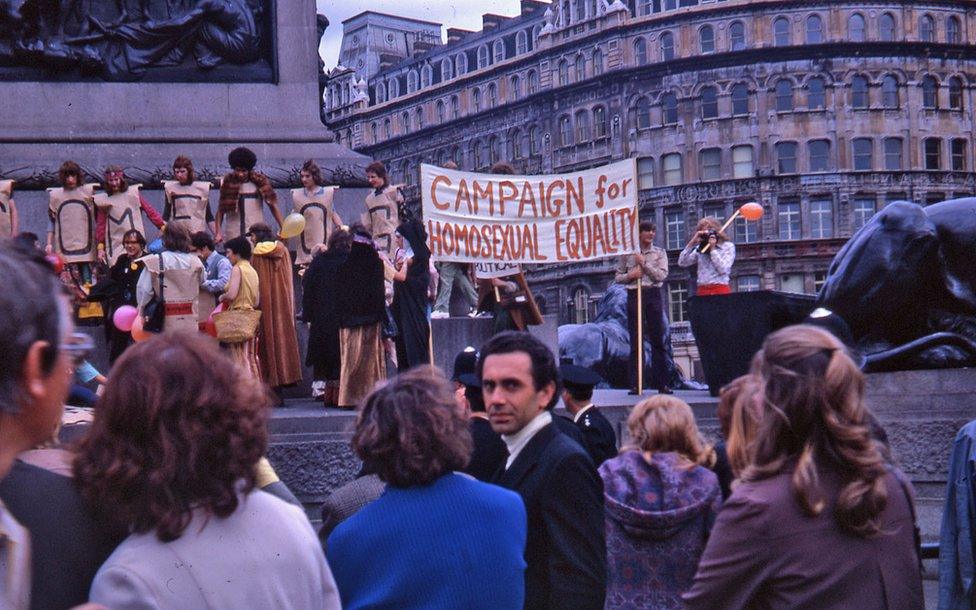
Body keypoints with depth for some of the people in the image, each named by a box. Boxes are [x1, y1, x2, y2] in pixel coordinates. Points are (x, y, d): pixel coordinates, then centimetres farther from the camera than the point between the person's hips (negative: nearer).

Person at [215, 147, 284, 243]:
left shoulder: (259, 182, 0)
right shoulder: (228, 183, 2)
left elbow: (273, 205, 4)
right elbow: (221, 210, 5)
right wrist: (218, 233, -5)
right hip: (232, 236, 1)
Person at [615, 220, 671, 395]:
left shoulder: (659, 253, 7)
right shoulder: (628, 254, 8)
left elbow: (661, 276, -5)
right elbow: (617, 277, 11)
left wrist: (644, 263, -10)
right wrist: (630, 276, -8)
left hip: (653, 295, 0)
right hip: (634, 295, 0)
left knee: (658, 341, 1)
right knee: (635, 341, -1)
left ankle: (662, 383, 4)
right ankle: (635, 385, 1)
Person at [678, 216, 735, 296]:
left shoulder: (728, 246, 6)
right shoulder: (699, 249, 14)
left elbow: (723, 270, -6)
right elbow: (682, 263, 6)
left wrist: (713, 249, -4)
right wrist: (692, 243, 2)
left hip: (720, 290, -3)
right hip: (702, 291, 3)